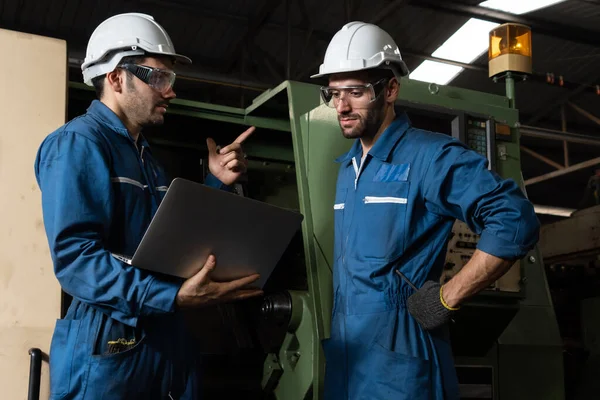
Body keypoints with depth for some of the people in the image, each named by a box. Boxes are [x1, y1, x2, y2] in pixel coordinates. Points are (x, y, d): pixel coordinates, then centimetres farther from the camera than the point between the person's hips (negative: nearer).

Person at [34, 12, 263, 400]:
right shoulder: (78, 143, -11)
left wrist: (216, 185, 7)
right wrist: (173, 295, -32)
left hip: (169, 342, 9)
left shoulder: (146, 155, 18)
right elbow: (75, 257, -22)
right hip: (108, 348, -9)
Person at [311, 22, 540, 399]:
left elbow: (516, 221, -19)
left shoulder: (430, 155, -11)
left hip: (399, 362, -7)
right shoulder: (347, 169, 15)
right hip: (342, 357, 7)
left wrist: (448, 299, -17)